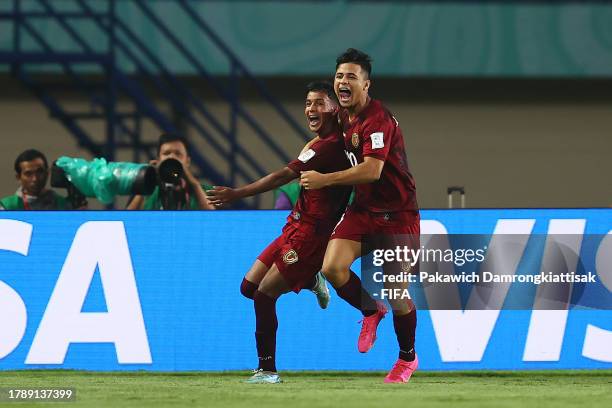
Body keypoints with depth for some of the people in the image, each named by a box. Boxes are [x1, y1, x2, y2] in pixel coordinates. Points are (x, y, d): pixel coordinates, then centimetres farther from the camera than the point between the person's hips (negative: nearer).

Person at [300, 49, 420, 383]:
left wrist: (324, 180, -23)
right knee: (333, 267, -15)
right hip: (362, 209, 7)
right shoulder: (343, 117, 6)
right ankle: (371, 311, 14)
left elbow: (372, 170, -29)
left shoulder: (378, 120, -21)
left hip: (396, 213, -7)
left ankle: (407, 357, 21)